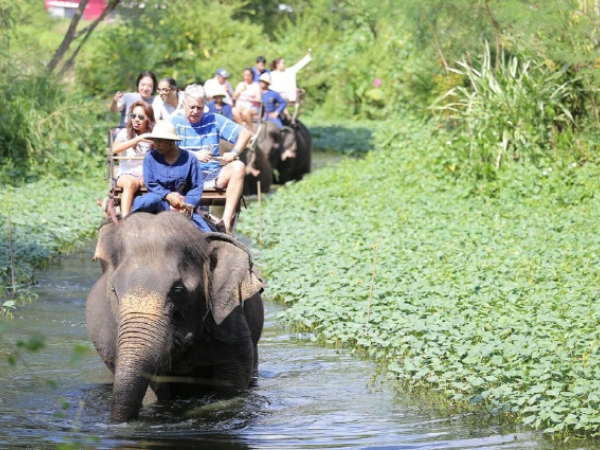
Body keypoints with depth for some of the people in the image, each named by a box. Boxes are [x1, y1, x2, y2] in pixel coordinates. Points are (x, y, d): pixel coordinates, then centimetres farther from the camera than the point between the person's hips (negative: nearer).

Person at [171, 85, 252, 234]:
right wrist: (195, 155, -20)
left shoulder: (214, 120, 13)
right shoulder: (176, 122, 8)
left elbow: (245, 133, 8)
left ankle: (226, 220, -34)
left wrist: (234, 153, -10)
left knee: (238, 166, -26)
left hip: (213, 174, 2)